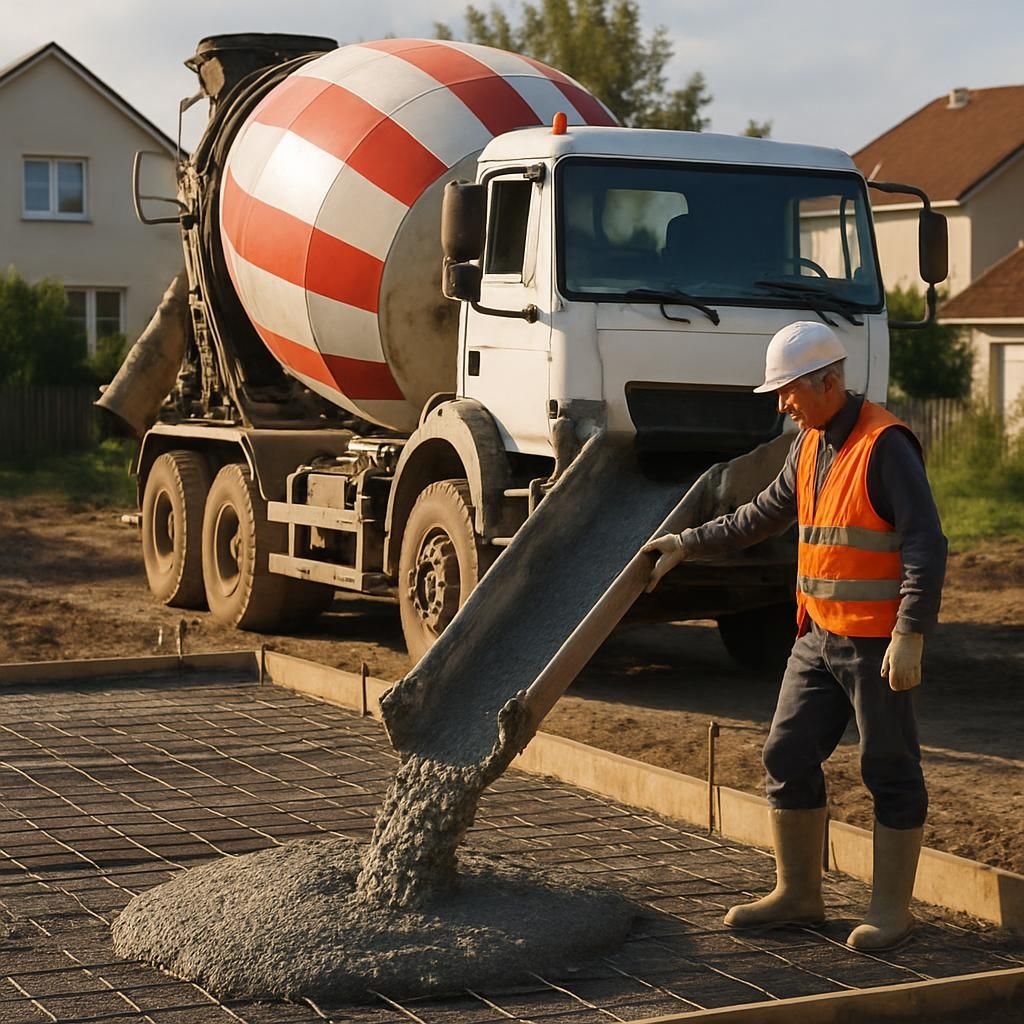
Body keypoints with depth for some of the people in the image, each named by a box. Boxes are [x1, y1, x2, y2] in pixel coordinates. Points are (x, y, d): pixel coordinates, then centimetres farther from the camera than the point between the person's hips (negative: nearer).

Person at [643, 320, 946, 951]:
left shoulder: (885, 445, -15)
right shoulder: (811, 444, 12)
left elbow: (926, 546, -18)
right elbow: (767, 514, 24)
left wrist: (910, 636, -23)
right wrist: (688, 545, 21)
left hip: (877, 641, -9)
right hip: (819, 636, 9)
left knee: (890, 770, 1)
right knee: (790, 757, 11)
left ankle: (892, 908, 11)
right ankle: (799, 894, 22)